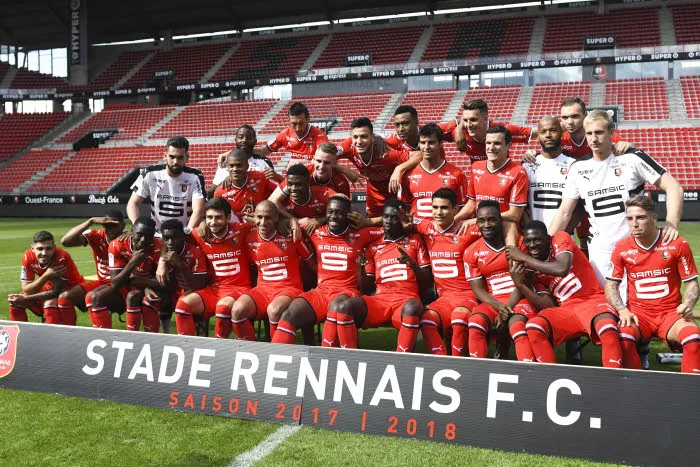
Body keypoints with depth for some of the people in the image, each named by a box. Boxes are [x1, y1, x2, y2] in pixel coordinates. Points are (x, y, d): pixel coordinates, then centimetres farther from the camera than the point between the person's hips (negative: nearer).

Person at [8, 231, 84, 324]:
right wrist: (46, 276, -37)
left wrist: (25, 299, -29)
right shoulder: (28, 257, -19)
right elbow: (26, 291, -21)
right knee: (15, 301, -5)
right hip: (49, 287, 6)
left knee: (50, 303, -33)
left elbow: (56, 292, -28)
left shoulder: (62, 258, -33)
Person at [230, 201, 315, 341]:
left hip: (289, 288, -3)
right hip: (263, 289, 4)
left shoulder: (291, 235, -2)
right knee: (238, 309, -25)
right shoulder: (249, 239, 6)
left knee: (274, 310, -36)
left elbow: (312, 262, 5)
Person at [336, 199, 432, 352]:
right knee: (345, 307, -27)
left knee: (412, 308, -39)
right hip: (380, 299, 2)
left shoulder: (415, 240, 14)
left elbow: (428, 282, 9)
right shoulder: (373, 246, 19)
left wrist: (412, 263, -10)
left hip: (406, 300, -2)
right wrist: (361, 267, -1)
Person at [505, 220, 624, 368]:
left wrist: (524, 258, -16)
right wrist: (520, 285, -10)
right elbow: (548, 306, 0)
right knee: (533, 326, -24)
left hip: (592, 302, -4)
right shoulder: (533, 270, 10)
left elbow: (562, 269, -22)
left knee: (608, 329, -37)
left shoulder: (561, 239, -1)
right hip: (567, 310, 4)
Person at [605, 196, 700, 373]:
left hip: (670, 312, 0)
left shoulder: (677, 244, 0)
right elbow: (611, 285, 7)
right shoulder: (622, 248, 3)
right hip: (637, 312, 0)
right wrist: (622, 310, -11)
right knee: (623, 336, -32)